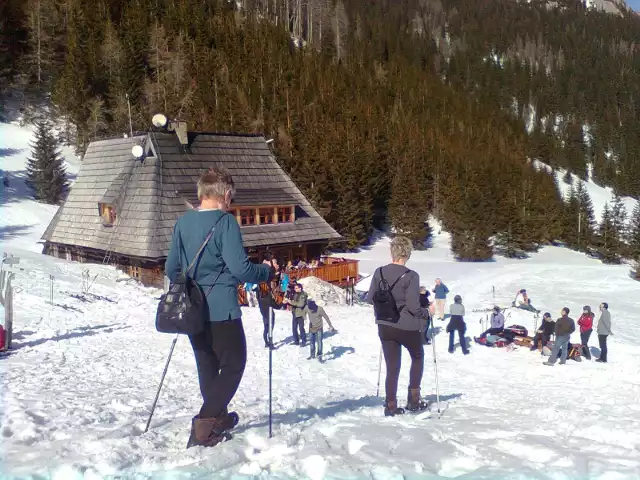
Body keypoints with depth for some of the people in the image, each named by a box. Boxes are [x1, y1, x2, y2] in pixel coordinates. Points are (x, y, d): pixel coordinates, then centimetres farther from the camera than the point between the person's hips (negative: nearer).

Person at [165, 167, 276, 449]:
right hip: (221, 309, -7)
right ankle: (204, 426, -4)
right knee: (233, 365, 5)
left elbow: (171, 268, 10)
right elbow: (239, 267, -20)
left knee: (208, 365, 20)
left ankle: (218, 418, 33)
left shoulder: (182, 222, 6)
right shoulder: (225, 221, -14)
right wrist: (266, 271, -1)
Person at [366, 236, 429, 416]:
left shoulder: (379, 272, -4)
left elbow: (370, 299, 2)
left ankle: (390, 405, 12)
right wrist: (426, 313, 0)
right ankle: (413, 399, 22)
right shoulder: (411, 276, -18)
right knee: (418, 357, 23)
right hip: (408, 327, -3)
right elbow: (413, 306, -20)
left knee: (392, 367, 13)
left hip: (385, 327, 3)